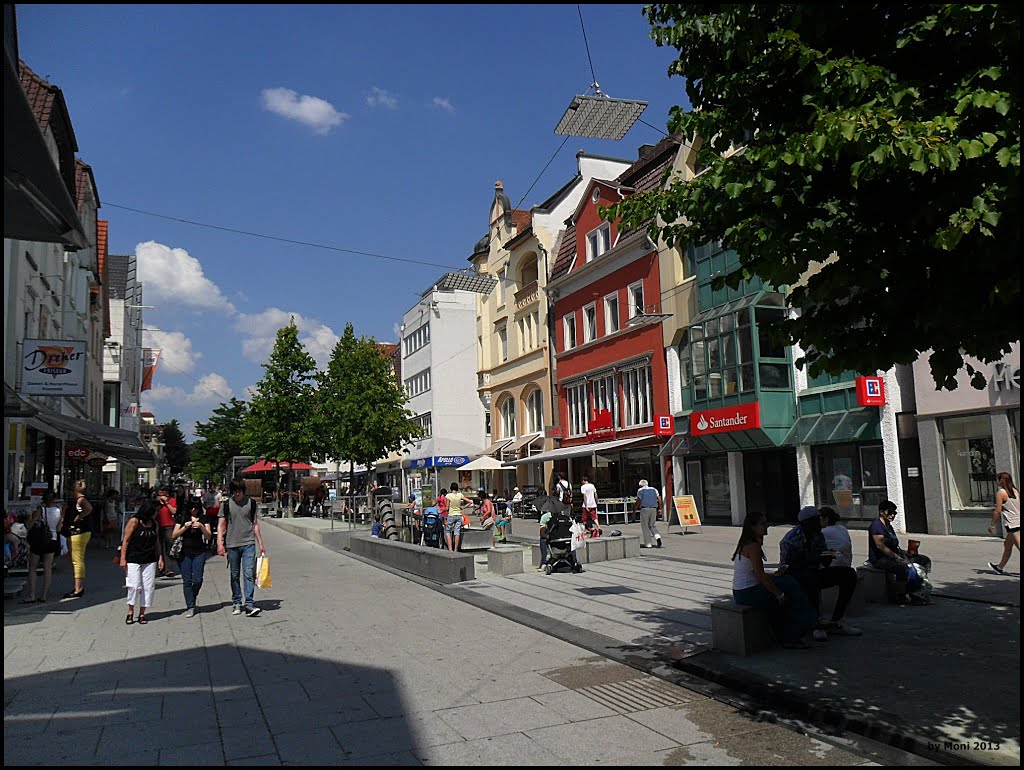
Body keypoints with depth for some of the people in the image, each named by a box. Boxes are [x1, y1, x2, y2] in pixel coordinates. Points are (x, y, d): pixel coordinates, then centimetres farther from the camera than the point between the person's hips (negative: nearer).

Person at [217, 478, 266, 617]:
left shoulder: (251, 503, 6)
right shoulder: (227, 505, 3)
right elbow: (221, 525, 2)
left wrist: (260, 543, 12)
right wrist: (220, 543, -9)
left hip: (248, 544, 0)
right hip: (232, 544, 0)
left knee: (249, 574, -9)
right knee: (235, 575, 9)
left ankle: (249, 605, -11)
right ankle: (236, 603, 21)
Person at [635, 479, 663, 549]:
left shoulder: (640, 490, 4)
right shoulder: (654, 489, 17)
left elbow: (638, 501, -4)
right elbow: (659, 499, 7)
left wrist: (635, 510, 3)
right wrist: (660, 508, 12)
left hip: (644, 509, -4)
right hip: (653, 509, 4)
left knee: (645, 526, 2)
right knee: (652, 525, 17)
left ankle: (648, 543, -1)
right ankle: (657, 536, -9)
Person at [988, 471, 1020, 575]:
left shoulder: (1000, 492, -10)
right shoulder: (1015, 491, 12)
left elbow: (998, 511, -11)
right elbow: (1019, 506, 13)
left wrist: (992, 525, -3)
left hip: (1012, 524, -9)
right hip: (1018, 522, 9)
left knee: (1019, 545, -11)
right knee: (1007, 545, 20)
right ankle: (1000, 567, 33)